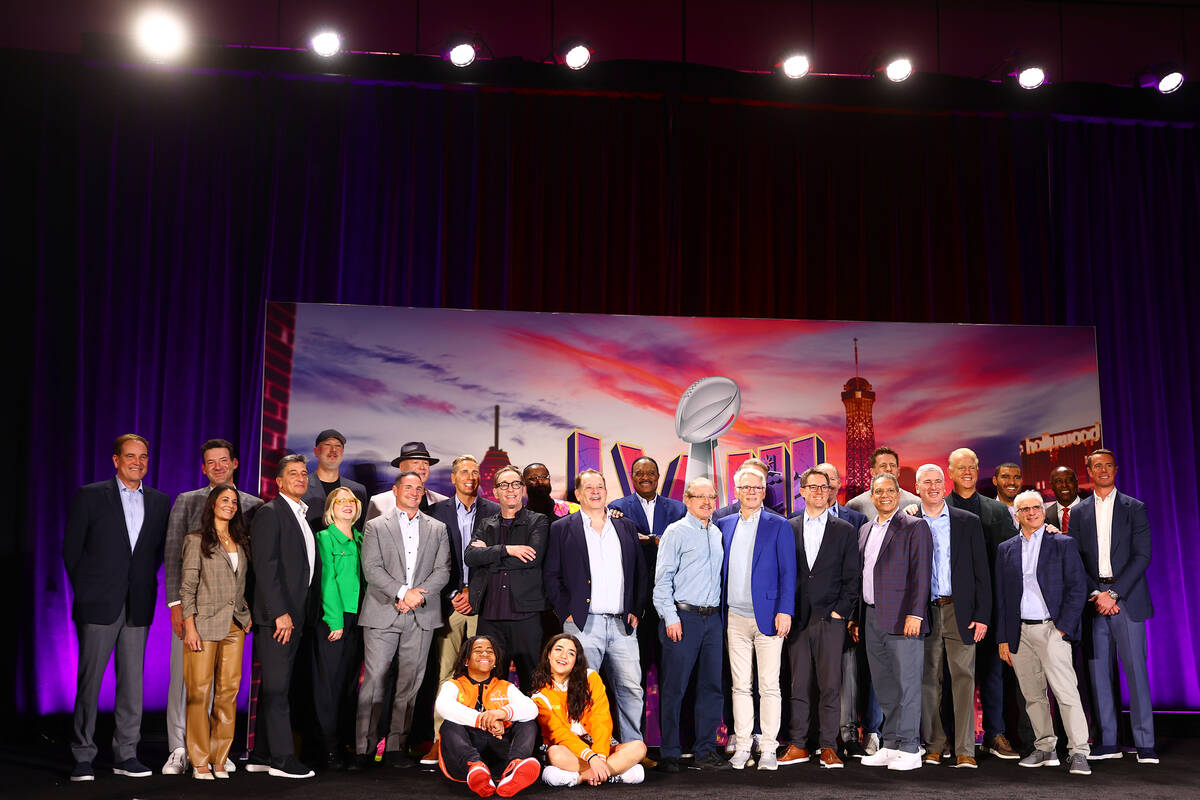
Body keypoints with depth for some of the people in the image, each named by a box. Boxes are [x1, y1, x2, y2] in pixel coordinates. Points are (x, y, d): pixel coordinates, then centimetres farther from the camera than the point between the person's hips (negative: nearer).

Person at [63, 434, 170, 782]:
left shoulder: (159, 502, 10)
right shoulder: (90, 496, 0)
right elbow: (71, 548, 1)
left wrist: (144, 586, 6)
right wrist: (85, 591, 1)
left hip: (138, 607, 3)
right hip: (98, 605, -3)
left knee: (132, 681, 6)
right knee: (89, 681, 2)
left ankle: (125, 754, 14)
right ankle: (83, 757, 11)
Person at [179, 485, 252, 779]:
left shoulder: (241, 542, 15)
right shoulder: (196, 540, 1)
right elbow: (187, 586, -4)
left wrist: (247, 612, 8)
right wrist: (189, 626, -10)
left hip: (234, 625, 5)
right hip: (204, 623, -5)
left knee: (229, 690, 2)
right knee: (199, 691, -4)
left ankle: (219, 759, 10)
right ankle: (200, 762, 5)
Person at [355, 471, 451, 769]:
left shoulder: (437, 529, 15)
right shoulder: (376, 526, 8)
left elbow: (442, 571, 7)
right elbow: (372, 569, -3)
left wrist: (418, 595, -9)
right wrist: (403, 592, -14)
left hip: (422, 615, 2)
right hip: (382, 613, -2)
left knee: (410, 683, 2)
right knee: (374, 681, -5)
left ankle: (396, 747, 9)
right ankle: (363, 749, 1)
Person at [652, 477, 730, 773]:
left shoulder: (717, 533, 15)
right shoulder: (676, 532, -3)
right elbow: (663, 579, -7)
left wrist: (719, 611, 12)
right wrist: (671, 617, -13)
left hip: (712, 618, 6)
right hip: (682, 617, -6)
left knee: (712, 686, 7)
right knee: (674, 688, -2)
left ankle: (706, 752, 15)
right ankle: (669, 754, 6)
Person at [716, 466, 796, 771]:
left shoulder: (779, 526, 1)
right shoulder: (725, 525, 11)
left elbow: (788, 571, -3)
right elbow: (720, 569, 14)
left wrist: (785, 611, -10)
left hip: (768, 617, -3)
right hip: (735, 617, 3)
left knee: (769, 686, -1)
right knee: (740, 686, 7)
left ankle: (768, 749, 7)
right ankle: (742, 747, 14)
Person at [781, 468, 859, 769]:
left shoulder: (845, 531, 8)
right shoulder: (788, 529, 10)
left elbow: (852, 577, 5)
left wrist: (840, 611, -5)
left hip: (831, 619, -1)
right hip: (797, 619, 1)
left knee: (830, 685, -2)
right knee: (798, 685, 4)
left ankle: (829, 747, 5)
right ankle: (798, 745, 11)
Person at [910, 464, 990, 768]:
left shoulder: (968, 522, 7)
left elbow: (981, 572, 5)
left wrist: (982, 615, -3)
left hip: (960, 612, 0)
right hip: (924, 614, 1)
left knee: (963, 679, -2)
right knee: (928, 680, 5)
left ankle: (964, 750, 2)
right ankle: (933, 745, 14)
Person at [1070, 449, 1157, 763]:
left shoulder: (1134, 508, 5)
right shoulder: (1079, 513, 12)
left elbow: (1142, 555, -3)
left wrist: (1114, 594, -11)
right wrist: (1095, 595, -6)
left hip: (1127, 599, -2)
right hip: (1093, 600, 3)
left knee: (1136, 669, -4)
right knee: (1098, 670, 3)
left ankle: (1145, 744, 1)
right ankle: (1108, 742, 9)